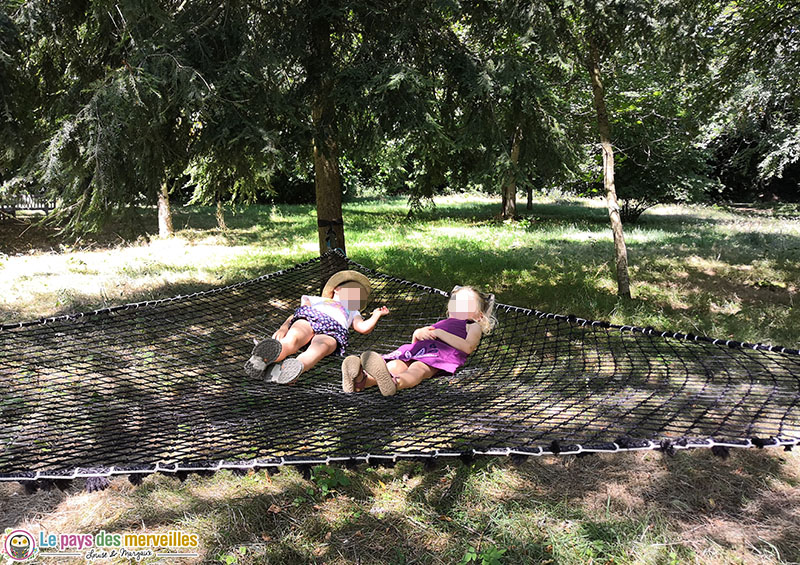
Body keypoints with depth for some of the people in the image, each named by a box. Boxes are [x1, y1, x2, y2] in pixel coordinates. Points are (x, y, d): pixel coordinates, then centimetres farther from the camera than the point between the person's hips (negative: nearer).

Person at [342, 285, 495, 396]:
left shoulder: (473, 326, 28)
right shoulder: (441, 323, 45)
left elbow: (467, 347, 3)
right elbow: (415, 340, 37)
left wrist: (439, 333, -2)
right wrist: (419, 333, 12)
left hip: (441, 351, -5)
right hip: (418, 348, 5)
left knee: (418, 368, -39)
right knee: (394, 366, -27)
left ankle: (394, 384, -70)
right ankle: (361, 380, -54)